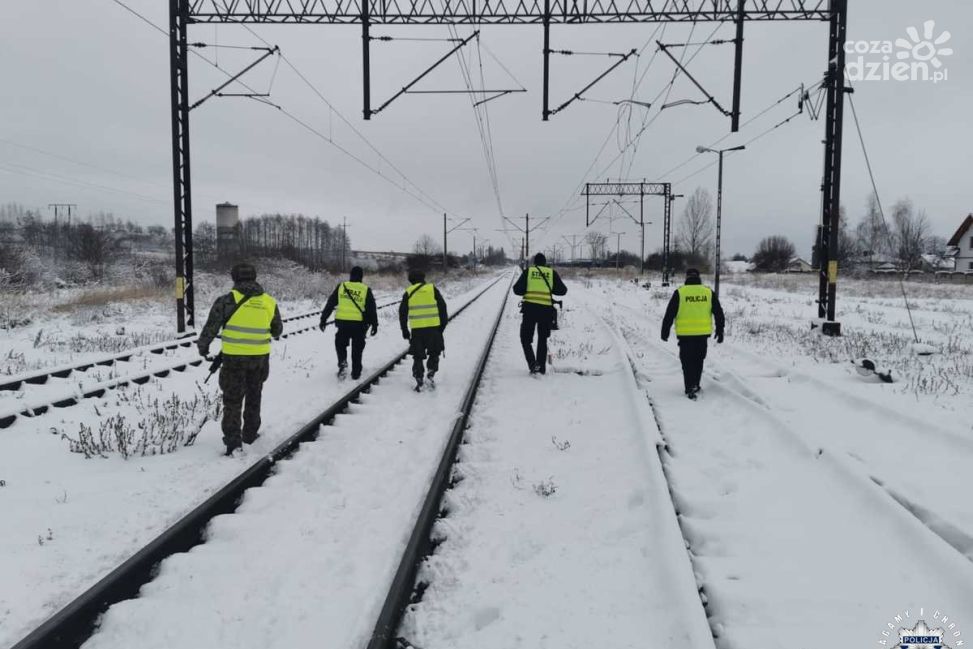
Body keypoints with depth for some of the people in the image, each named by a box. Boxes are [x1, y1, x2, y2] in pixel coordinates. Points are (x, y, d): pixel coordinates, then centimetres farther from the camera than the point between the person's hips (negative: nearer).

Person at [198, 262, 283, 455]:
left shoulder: (228, 300, -11)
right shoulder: (269, 302, 0)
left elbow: (211, 327, -7)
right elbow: (277, 330, 12)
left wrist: (203, 345, 11)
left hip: (234, 358, -3)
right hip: (260, 357, 3)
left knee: (232, 400, 8)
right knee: (253, 397, 21)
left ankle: (233, 441, 4)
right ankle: (250, 435, 32)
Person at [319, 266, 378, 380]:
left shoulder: (341, 287, 4)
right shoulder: (366, 290, 0)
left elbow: (330, 304, 6)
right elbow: (372, 309, 2)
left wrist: (323, 319, 12)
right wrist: (374, 324, 10)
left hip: (342, 322, 1)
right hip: (359, 324, -1)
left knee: (340, 344, 21)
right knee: (357, 349, 12)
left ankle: (342, 363, -2)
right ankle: (356, 373, 18)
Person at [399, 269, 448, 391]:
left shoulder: (408, 293, 6)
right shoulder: (432, 289, 2)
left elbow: (402, 313, 8)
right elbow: (442, 308, 2)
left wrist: (404, 330, 15)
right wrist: (443, 325, 10)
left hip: (416, 329, 1)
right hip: (433, 327, 0)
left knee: (418, 356, 9)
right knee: (434, 352, 18)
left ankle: (419, 381, 5)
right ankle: (431, 373, 2)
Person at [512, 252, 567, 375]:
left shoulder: (528, 271, 5)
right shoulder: (552, 273, 7)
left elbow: (517, 289, 0)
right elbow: (563, 290, 7)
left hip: (530, 308, -1)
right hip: (546, 309, 2)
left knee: (525, 338, 10)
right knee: (542, 339, 17)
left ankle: (533, 364, -8)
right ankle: (542, 367, 16)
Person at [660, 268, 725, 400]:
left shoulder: (680, 293, -4)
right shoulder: (709, 292, 4)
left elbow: (670, 314, -4)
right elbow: (719, 313, 7)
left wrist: (665, 331, 4)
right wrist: (720, 331, 15)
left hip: (685, 334, -3)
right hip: (703, 334, 3)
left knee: (687, 361, 4)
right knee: (699, 360, 18)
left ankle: (690, 388, -4)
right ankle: (695, 385, 27)